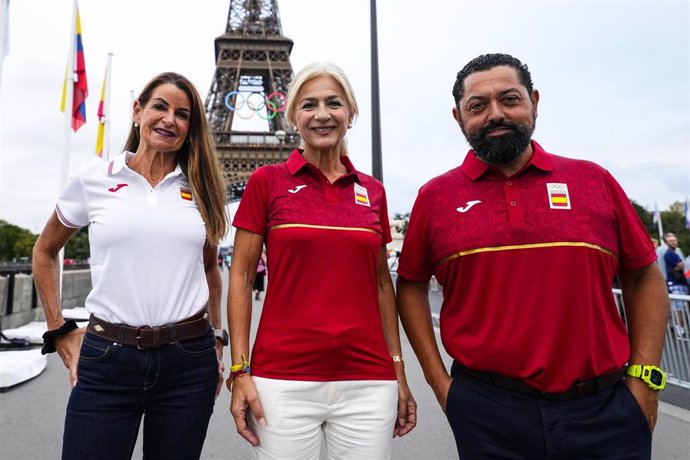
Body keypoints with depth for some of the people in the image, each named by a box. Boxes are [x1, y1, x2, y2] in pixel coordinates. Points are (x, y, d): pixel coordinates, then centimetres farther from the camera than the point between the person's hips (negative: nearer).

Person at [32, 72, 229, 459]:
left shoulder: (199, 189, 5)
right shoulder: (93, 180, 1)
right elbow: (45, 253, 14)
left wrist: (217, 338, 12)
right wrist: (59, 332, 8)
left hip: (190, 362, 2)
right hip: (107, 359, -1)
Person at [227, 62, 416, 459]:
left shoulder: (372, 191, 6)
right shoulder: (267, 181, -2)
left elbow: (381, 283, 10)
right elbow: (241, 278, 0)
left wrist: (399, 371, 9)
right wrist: (240, 370, -6)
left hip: (368, 381, 3)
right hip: (284, 379, -2)